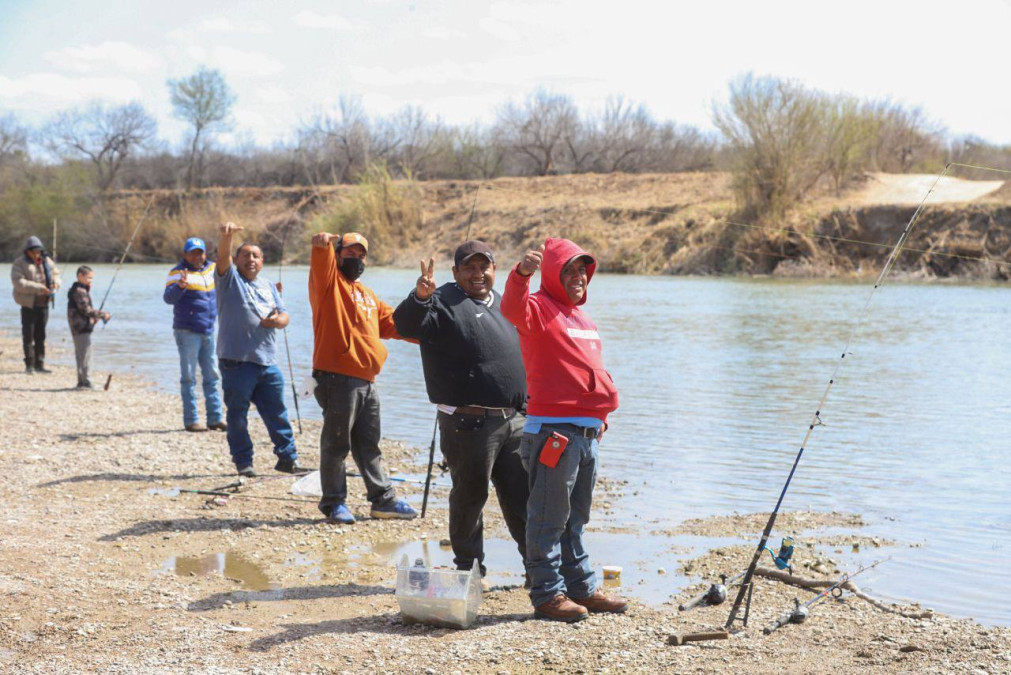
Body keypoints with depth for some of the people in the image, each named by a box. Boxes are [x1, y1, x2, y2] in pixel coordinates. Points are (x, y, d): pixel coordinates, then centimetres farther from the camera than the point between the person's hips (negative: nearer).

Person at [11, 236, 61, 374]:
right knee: (28, 335, -2)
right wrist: (38, 287, -29)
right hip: (29, 305, -5)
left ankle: (39, 364, 17)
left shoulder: (47, 261, 8)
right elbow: (18, 282, -21)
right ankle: (29, 365, 3)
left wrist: (55, 283, -7)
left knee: (40, 335, 11)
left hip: (43, 304, 5)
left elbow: (56, 274, 18)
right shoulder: (20, 264, -9)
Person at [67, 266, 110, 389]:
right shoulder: (79, 291, -15)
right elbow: (85, 309, -20)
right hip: (82, 328, -11)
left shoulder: (82, 290, 18)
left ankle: (81, 381, 18)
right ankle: (85, 382, -10)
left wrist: (93, 317, 7)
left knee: (80, 356, 13)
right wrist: (102, 314, -14)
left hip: (78, 328, 11)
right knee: (85, 356, -9)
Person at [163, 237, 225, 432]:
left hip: (208, 333, 7)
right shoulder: (178, 273, -10)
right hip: (187, 333, -6)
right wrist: (180, 285, -43)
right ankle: (191, 420, -1)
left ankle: (215, 418, 15)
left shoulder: (212, 268, 8)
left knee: (212, 376, 9)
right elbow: (168, 297, -25)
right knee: (188, 377, -3)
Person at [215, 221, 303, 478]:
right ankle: (243, 462, 10)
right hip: (236, 361, -4)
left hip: (267, 362, 5)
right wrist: (227, 235, -36)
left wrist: (278, 320, -8)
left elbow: (284, 315, 17)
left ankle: (287, 458, 15)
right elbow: (222, 255, -15)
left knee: (277, 412, 7)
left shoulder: (268, 286, 21)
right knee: (237, 414, 1)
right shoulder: (230, 279, 4)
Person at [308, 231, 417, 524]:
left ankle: (383, 499, 21)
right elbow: (321, 258, -20)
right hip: (337, 378, -7)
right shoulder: (328, 281, 1)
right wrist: (322, 243, -42)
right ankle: (334, 502, 8)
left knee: (369, 445, 15)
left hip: (366, 380, 7)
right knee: (336, 443, -1)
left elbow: (391, 322, 27)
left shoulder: (367, 294, 24)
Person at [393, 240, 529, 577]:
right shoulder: (445, 303, -7)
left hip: (513, 420, 7)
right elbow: (406, 325, -27)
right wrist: (419, 297, -46)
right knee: (470, 496, 4)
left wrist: (526, 403, 26)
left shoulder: (501, 305, 17)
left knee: (522, 497, 12)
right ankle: (469, 567, 17)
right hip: (469, 423, -7)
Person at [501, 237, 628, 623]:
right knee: (549, 518, -4)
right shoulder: (540, 308, -6)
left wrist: (601, 414, 25)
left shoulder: (580, 317, 21)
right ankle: (547, 594, 2)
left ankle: (581, 588, 24)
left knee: (576, 518, 17)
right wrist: (521, 274, -48)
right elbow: (513, 309, -30)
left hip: (587, 432, 9)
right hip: (554, 431, -9)